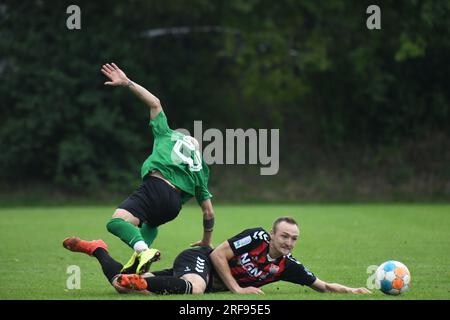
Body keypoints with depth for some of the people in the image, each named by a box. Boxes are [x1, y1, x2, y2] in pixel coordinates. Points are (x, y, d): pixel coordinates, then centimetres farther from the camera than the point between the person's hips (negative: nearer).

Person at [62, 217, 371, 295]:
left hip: (214, 281, 6)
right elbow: (218, 254, -15)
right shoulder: (256, 237, -16)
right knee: (194, 288, -45)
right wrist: (237, 288, -19)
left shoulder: (287, 266, 1)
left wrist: (350, 290, -9)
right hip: (198, 259, -6)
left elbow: (322, 285, 6)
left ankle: (97, 250, 16)